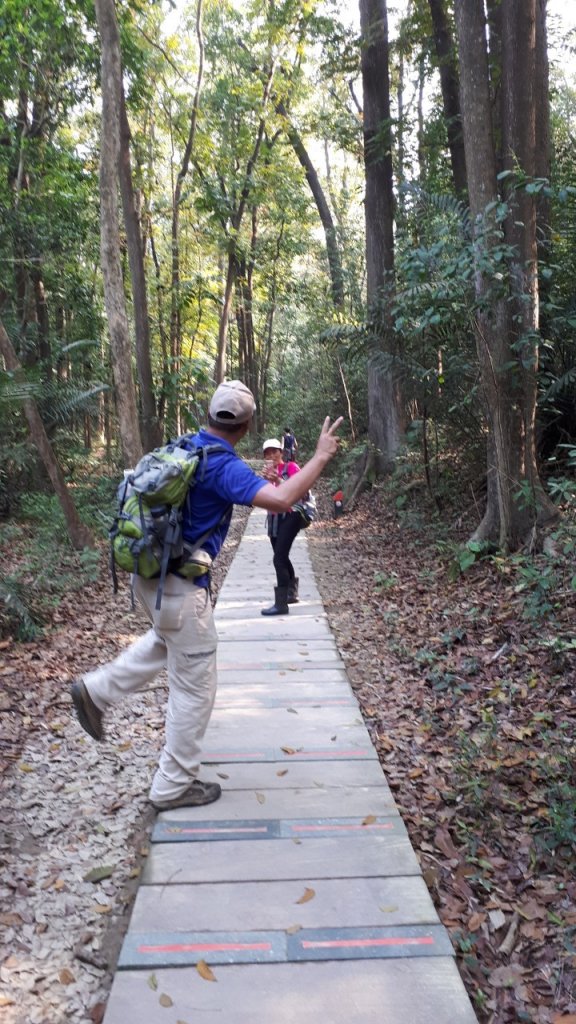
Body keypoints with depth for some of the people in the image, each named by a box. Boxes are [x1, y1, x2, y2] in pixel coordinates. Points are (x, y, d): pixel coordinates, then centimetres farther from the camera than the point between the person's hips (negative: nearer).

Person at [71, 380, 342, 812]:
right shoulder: (224, 466, -21)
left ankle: (97, 689, 31)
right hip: (180, 586, -9)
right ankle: (175, 785, 19)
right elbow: (281, 500, -35)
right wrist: (321, 457, -23)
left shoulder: (185, 447, 4)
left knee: (166, 641, 37)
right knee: (195, 686, 6)